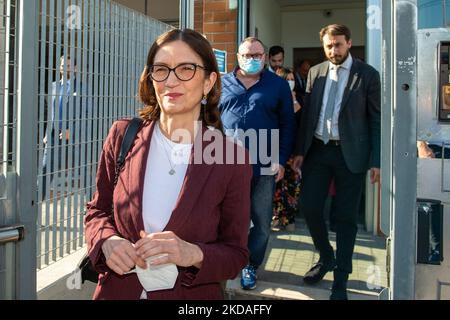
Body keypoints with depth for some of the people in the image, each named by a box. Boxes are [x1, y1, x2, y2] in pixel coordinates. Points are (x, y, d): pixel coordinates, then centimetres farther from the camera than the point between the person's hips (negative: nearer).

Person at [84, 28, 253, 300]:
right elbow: (98, 211, 3)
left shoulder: (232, 159, -16)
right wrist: (107, 241, -17)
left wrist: (193, 254, -27)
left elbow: (236, 254, -9)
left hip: (192, 294, -2)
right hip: (117, 290, 2)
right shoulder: (122, 136, -9)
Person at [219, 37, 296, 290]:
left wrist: (281, 160, -4)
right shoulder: (222, 84, 9)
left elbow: (288, 124, 4)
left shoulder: (278, 85, 6)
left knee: (262, 222, 8)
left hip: (264, 166, 0)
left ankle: (251, 265, 25)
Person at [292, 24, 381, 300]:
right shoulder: (315, 73, 9)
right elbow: (307, 113, 11)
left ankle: (341, 279, 19)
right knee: (309, 207, 2)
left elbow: (377, 119, -3)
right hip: (318, 150, 4)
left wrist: (376, 161, -8)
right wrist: (300, 150, 6)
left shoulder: (368, 75, -2)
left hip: (350, 153, -3)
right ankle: (326, 258, 29)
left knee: (346, 217, 4)